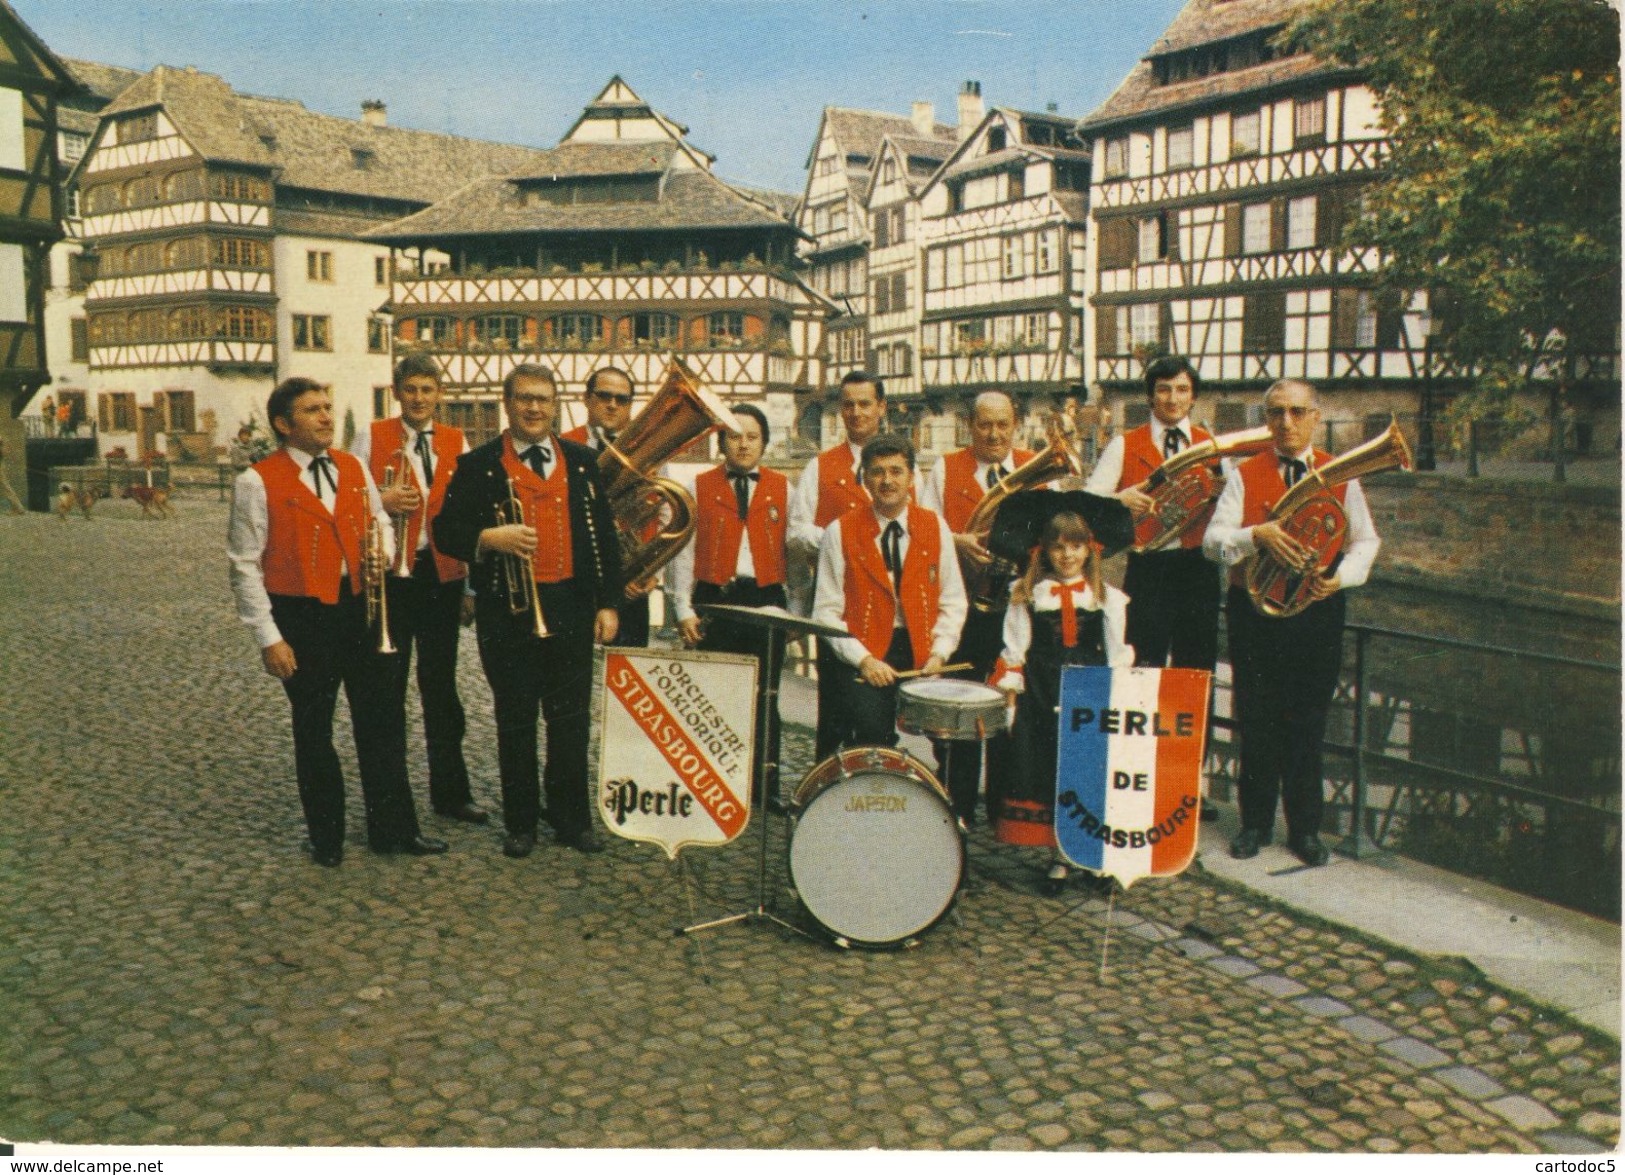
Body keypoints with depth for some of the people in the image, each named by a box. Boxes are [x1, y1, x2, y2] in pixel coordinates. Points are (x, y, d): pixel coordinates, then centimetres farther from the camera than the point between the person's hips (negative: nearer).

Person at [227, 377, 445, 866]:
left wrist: (383, 552, -3)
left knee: (383, 721, 7)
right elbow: (245, 566, -8)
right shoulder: (257, 482, -8)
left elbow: (379, 520, 21)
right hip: (302, 617, -4)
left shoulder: (354, 469, 7)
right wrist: (268, 638, -12)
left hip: (360, 605, 4)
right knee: (314, 733, 10)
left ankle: (393, 827, 20)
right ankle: (326, 838, 24)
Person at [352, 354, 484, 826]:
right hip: (389, 573, -2)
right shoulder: (371, 437, 1)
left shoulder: (456, 442, 8)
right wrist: (383, 502, -19)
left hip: (443, 574, 2)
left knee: (441, 685, 10)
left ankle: (450, 791, 19)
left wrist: (472, 582, 4)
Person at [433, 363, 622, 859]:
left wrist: (607, 604, 4)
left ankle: (572, 818, 20)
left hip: (571, 609, 2)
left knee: (572, 719, 7)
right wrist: (489, 538, -23)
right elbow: (445, 532, -2)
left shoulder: (582, 461, 9)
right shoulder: (479, 465, 2)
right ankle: (520, 823, 19)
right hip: (507, 612, -2)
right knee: (515, 721, 7)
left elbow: (604, 536, 10)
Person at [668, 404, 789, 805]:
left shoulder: (783, 488, 10)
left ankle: (766, 787, 14)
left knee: (764, 697, 5)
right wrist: (684, 609, -2)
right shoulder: (700, 487, 7)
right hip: (714, 600, -1)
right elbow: (684, 550, 4)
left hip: (767, 601, 1)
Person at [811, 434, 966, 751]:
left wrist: (938, 654, -5)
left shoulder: (935, 528, 8)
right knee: (871, 729, -27)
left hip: (920, 654, 3)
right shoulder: (840, 532, 0)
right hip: (860, 655, -3)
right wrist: (864, 659, -15)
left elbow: (953, 602, 10)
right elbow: (827, 611, -3)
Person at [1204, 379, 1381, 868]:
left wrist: (1342, 575, -11)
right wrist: (1255, 536, -24)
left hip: (1318, 611, 0)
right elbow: (1212, 539, -5)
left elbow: (1365, 540, 8)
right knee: (1256, 721, 7)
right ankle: (1256, 823, 21)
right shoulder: (1245, 475, 3)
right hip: (1254, 609, 0)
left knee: (1308, 724, 7)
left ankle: (1305, 828, 19)